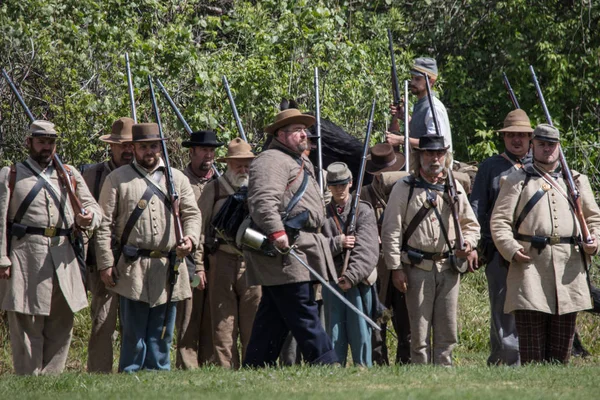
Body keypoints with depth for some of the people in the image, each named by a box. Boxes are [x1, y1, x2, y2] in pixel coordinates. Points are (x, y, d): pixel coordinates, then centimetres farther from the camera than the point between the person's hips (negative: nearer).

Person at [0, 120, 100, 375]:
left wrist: (88, 218, -8)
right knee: (27, 326, -4)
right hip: (25, 257, -4)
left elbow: (92, 206, 18)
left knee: (62, 325, 5)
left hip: (63, 257, 4)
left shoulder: (70, 175, 18)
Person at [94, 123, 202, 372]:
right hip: (132, 269, -3)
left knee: (162, 334, 7)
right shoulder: (118, 179, 5)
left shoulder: (177, 179, 15)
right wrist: (105, 264, -5)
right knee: (133, 333, -5)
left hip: (168, 269, 3)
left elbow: (192, 214, 13)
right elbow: (104, 224, 3)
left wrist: (190, 238, -10)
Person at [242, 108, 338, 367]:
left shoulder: (300, 163, 25)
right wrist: (276, 232, -33)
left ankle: (256, 367, 11)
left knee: (272, 316, 10)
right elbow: (263, 200, -24)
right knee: (303, 313, -10)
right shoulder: (271, 161, -10)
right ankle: (326, 364, -12)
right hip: (284, 251, -11)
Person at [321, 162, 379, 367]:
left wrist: (351, 276, -18)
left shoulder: (363, 211, 3)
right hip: (332, 280, 2)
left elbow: (366, 249, -8)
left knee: (360, 332, -2)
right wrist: (337, 243, -13)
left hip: (358, 281, -2)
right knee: (334, 334, 2)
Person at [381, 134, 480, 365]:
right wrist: (396, 268, -7)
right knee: (419, 331, -3)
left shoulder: (454, 188, 12)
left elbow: (470, 224, 21)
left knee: (447, 331, 3)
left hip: (448, 267, 4)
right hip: (417, 268, -3)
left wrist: (468, 244, -2)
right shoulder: (404, 189, 1)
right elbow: (391, 231, -1)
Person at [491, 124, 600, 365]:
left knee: (562, 348, 4)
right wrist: (511, 249, -15)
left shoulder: (577, 181, 18)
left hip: (569, 269, 3)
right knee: (532, 351, -7)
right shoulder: (517, 181, 9)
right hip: (530, 266, -3)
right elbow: (499, 221, 3)